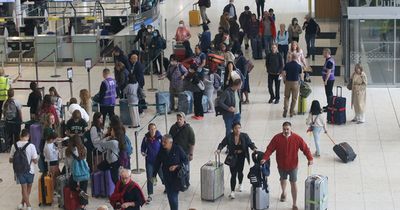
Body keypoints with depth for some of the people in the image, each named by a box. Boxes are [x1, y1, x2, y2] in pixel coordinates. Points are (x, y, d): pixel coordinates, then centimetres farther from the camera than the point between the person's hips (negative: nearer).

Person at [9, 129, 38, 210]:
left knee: (24, 187, 13)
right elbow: (35, 161, -15)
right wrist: (35, 161, 7)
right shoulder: (31, 146, -17)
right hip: (29, 170, -2)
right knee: (29, 187, 20)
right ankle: (22, 203, 20)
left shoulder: (14, 146, -8)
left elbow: (11, 160, -1)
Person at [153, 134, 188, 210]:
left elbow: (186, 161, -6)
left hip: (177, 177, -4)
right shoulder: (161, 151, -3)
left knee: (174, 196, -8)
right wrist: (154, 175, 9)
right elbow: (157, 163, 7)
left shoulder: (178, 149, -13)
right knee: (169, 196, 9)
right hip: (167, 177, 4)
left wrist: (176, 166, -18)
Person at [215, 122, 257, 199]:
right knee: (233, 174, -5)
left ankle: (240, 184, 46)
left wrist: (254, 148, -24)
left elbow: (250, 143, -5)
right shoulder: (229, 137, -10)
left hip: (241, 157, 1)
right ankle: (232, 191, 0)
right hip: (232, 158, -1)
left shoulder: (244, 136, -7)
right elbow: (222, 144, -6)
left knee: (240, 172, 14)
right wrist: (219, 149, -24)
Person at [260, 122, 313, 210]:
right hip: (281, 165, 2)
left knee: (293, 183, -1)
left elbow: (305, 148, -13)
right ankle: (283, 193, 56)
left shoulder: (297, 138, -16)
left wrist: (310, 158, -25)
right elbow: (270, 149, -12)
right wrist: (265, 158, -26)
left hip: (293, 165, -2)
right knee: (283, 180, 25)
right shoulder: (277, 138, -13)